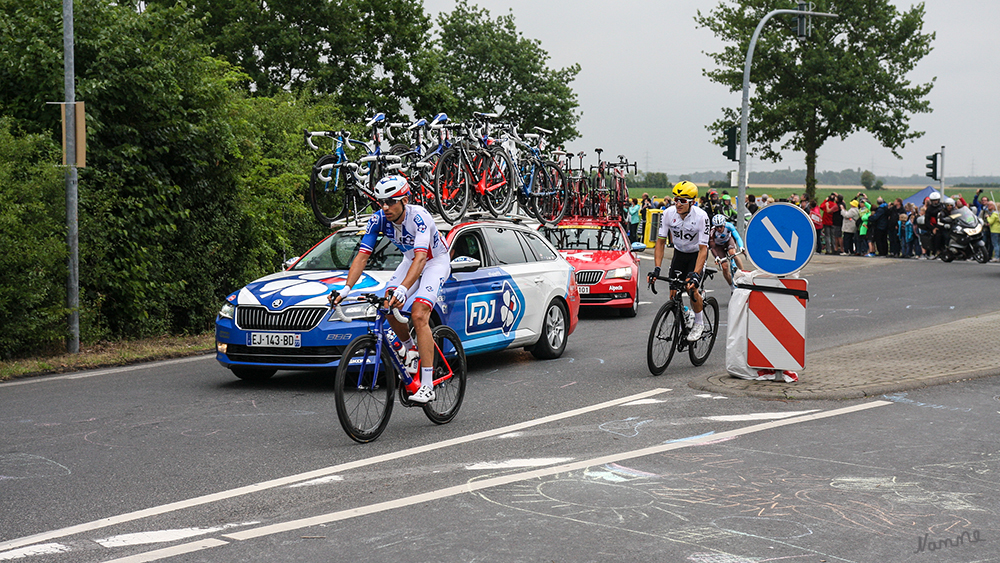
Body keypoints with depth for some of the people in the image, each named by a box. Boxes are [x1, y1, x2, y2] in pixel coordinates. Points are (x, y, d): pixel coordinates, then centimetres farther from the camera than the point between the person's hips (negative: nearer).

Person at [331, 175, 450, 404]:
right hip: (410, 260, 6)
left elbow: (420, 258, -45)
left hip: (436, 261, -6)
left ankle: (427, 386, -25)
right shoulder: (379, 219, -18)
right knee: (388, 306, -18)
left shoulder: (418, 217, -34)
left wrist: (402, 289, -59)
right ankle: (409, 348, 12)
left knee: (419, 314, -24)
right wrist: (346, 288, -34)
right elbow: (362, 256, -20)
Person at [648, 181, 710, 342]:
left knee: (691, 288, -20)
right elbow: (660, 241, -15)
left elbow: (703, 249, -29)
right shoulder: (668, 213, -21)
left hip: (697, 254, -3)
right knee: (673, 292, -6)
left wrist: (695, 274, -40)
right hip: (679, 252, 4)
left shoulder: (701, 216, -30)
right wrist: (656, 269, -26)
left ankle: (699, 323, 3)